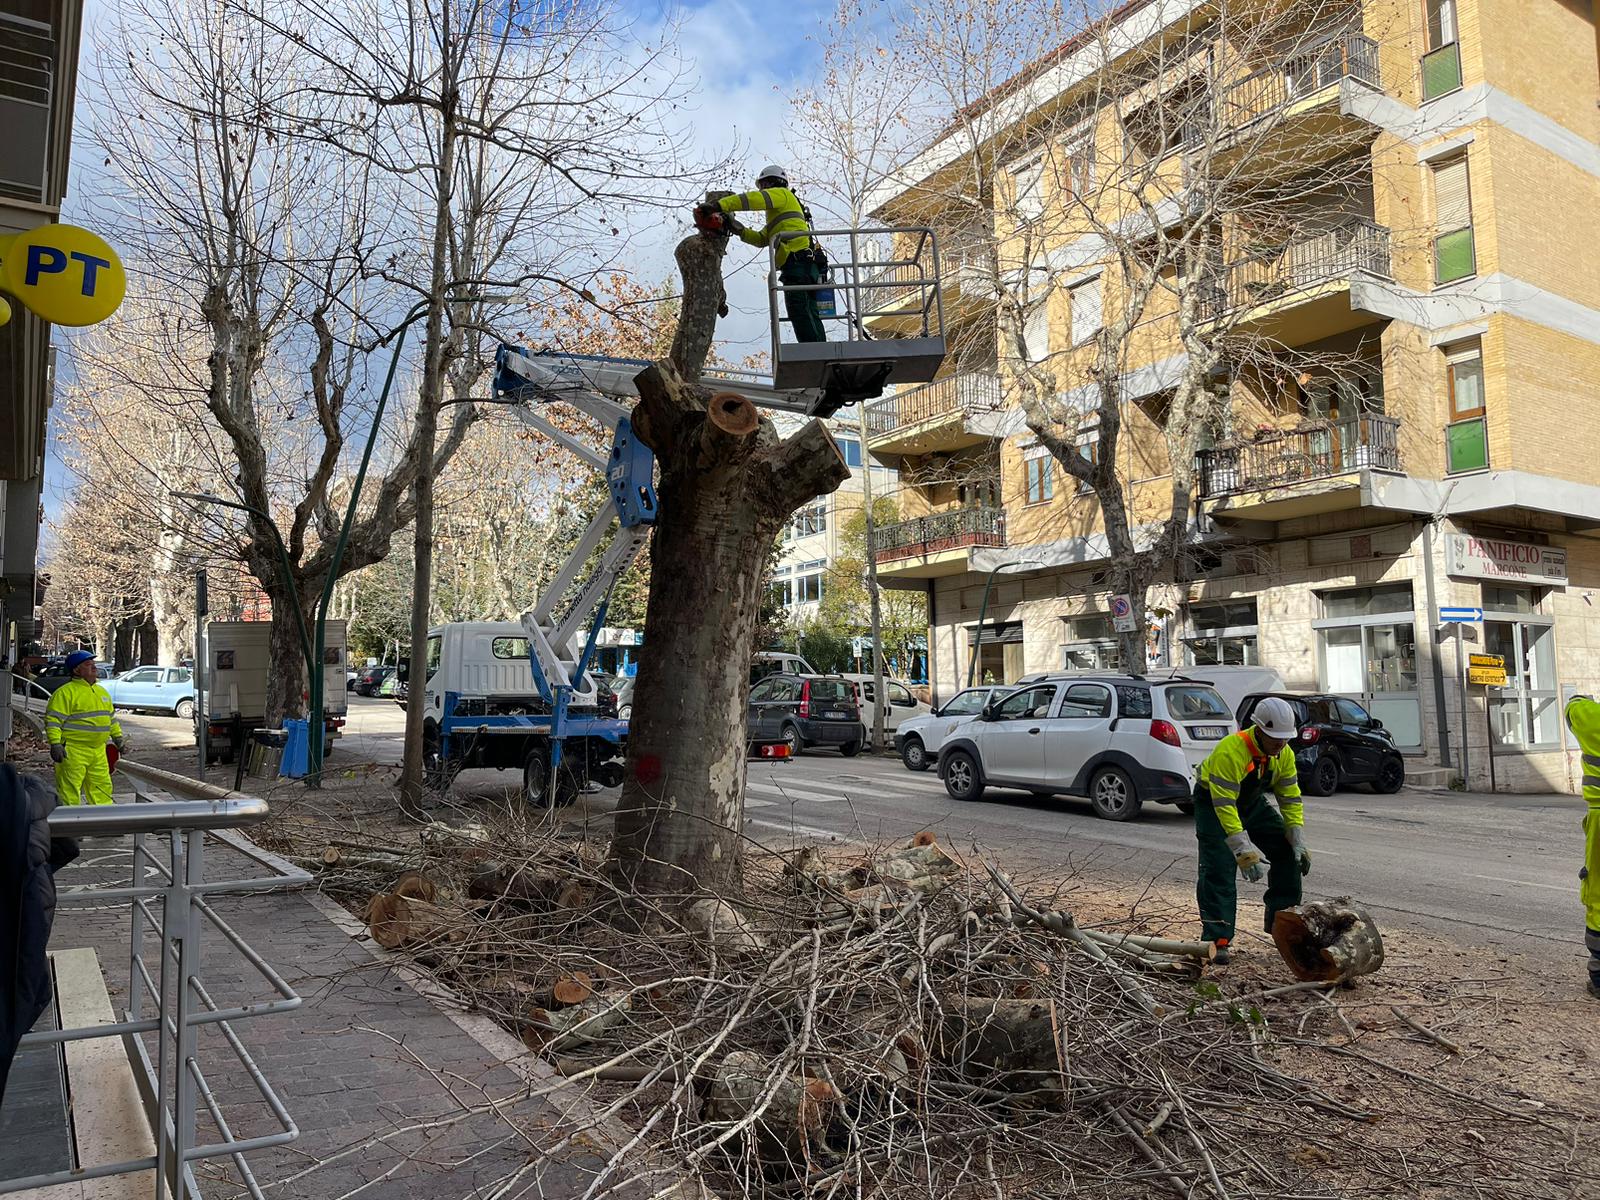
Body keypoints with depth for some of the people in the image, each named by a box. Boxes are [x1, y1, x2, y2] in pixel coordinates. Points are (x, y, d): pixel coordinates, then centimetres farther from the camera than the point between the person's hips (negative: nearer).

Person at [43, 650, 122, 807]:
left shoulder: (102, 692, 17)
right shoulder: (65, 692, -9)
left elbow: (111, 718, 27)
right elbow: (53, 719, -14)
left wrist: (118, 738, 25)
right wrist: (55, 744, -21)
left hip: (98, 752, 7)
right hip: (73, 751, -7)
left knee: (102, 787, 11)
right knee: (69, 790, -4)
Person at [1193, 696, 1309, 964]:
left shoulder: (1284, 754, -12)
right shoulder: (1230, 751, -36)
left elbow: (1291, 799, -3)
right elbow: (1224, 804, -37)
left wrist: (1299, 843, -11)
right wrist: (1245, 851, -39)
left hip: (1252, 803, 7)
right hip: (1214, 804, -7)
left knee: (1288, 852, 2)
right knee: (1219, 869, -17)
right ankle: (1217, 939, -15)